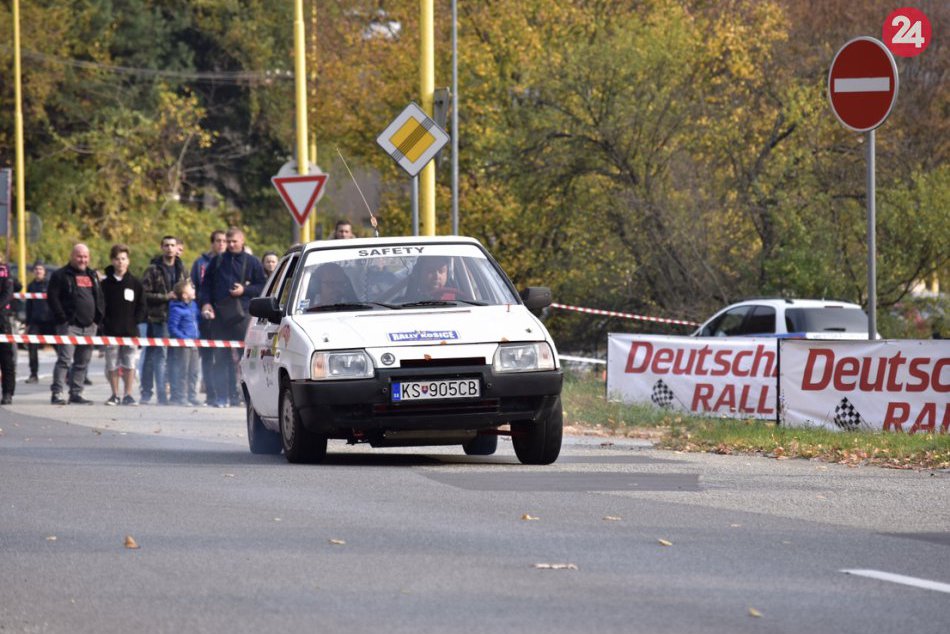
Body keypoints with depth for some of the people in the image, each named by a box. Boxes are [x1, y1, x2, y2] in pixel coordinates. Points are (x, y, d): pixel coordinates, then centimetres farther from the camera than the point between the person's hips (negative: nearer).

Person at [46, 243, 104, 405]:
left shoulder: (92, 275, 18)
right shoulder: (61, 275, -1)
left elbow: (100, 298, 22)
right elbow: (52, 297, -8)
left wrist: (98, 317, 9)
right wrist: (62, 318, -13)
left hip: (89, 326, 6)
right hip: (69, 325, -6)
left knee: (82, 363, 7)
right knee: (64, 360, -13)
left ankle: (76, 393, 13)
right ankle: (56, 393, -14)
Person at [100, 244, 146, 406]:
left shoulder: (135, 284, 7)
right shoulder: (106, 284, 4)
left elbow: (142, 307, 9)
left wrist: (135, 321, -1)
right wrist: (105, 322, -7)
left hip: (130, 331, 0)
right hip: (111, 332, 0)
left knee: (130, 364, -1)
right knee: (112, 365, 2)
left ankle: (128, 395, 5)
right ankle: (115, 395, 10)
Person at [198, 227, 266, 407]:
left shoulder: (252, 262, 7)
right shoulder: (217, 262, 14)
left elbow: (262, 286, 8)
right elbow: (206, 284, 19)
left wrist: (245, 290, -7)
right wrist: (206, 302, 4)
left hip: (242, 316, -2)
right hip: (220, 316, 2)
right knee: (221, 358, 2)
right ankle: (221, 396, 3)